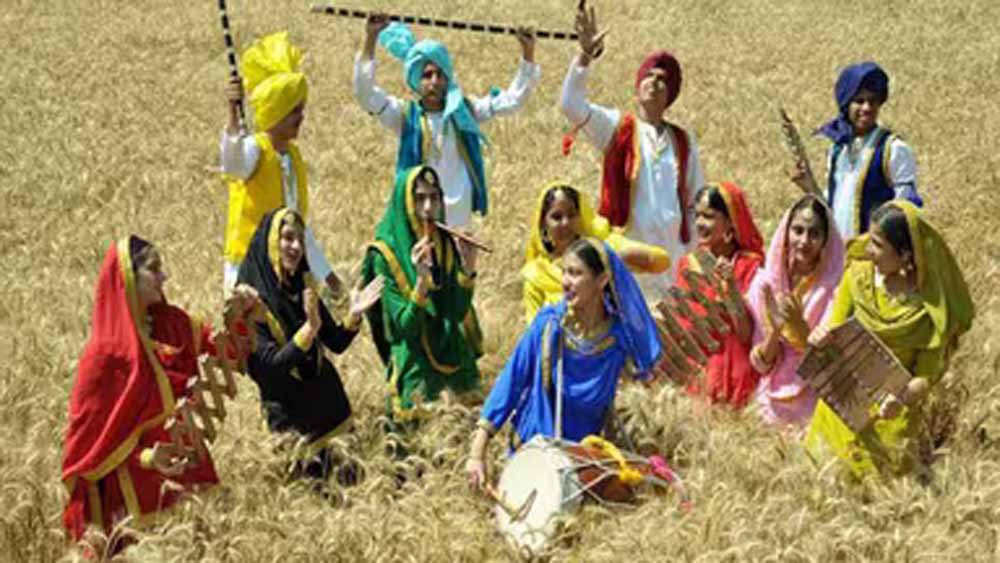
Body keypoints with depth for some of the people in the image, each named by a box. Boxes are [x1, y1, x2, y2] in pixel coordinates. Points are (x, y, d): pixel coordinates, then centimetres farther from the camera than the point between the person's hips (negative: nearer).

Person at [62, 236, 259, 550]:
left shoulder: (170, 324, 0)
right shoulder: (106, 352, -19)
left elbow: (227, 350, 12)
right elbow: (90, 433, -14)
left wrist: (240, 315, -8)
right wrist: (146, 458, -27)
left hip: (187, 468, 7)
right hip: (139, 483, -7)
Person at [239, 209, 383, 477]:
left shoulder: (302, 285, 2)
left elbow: (336, 343, 4)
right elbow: (271, 365, -24)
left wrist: (354, 315, -14)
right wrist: (309, 328, -35)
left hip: (326, 402, 6)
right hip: (289, 413, -6)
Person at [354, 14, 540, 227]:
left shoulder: (463, 112, 5)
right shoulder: (405, 116, -2)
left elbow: (512, 99, 4)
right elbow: (364, 92, -14)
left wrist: (528, 54, -8)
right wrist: (370, 39, -25)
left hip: (458, 215, 2)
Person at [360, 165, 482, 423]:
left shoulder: (447, 245, 3)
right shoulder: (385, 254, -11)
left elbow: (459, 313, -4)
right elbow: (405, 327, -17)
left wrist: (468, 269, -18)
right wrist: (422, 279, -31)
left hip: (454, 361, 5)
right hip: (415, 370, -4)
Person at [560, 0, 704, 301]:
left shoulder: (684, 142, 11)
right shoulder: (616, 128, 5)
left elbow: (695, 203, 14)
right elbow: (571, 104, -11)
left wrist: (693, 252, 7)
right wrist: (585, 56, -20)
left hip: (672, 253, 2)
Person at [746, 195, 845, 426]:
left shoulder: (835, 288, -6)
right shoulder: (765, 282, 1)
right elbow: (760, 364, 2)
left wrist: (800, 326, -22)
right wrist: (774, 330, -16)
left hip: (817, 404, -2)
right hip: (774, 401, 2)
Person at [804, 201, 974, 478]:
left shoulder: (929, 308, -14)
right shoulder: (859, 274, -4)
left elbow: (926, 376, -8)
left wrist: (902, 398, -29)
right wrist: (822, 335, -18)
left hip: (889, 411, -3)